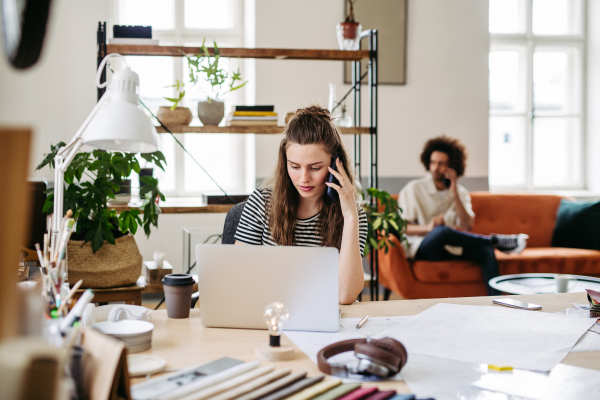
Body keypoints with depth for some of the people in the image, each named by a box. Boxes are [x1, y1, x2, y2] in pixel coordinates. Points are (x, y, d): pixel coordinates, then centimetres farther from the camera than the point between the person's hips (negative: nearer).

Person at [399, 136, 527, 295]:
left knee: (485, 251, -25)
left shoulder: (461, 192, 11)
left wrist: (454, 193, -11)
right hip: (422, 248, -4)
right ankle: (497, 241, -18)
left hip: (450, 248, 4)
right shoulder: (413, 189, 0)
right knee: (442, 231, -37)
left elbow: (466, 227, -5)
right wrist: (428, 227, -25)